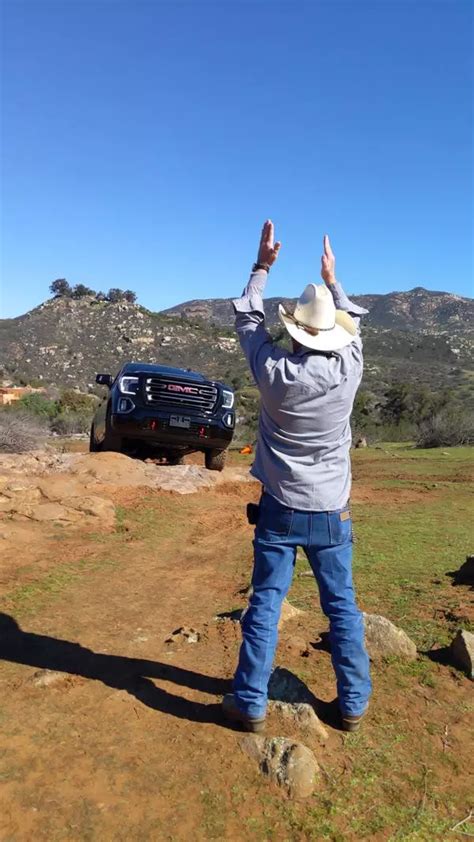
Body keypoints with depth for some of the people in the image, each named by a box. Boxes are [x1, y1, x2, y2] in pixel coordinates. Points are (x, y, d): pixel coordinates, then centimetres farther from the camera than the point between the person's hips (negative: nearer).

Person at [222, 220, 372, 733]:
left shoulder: (275, 372, -13)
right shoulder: (348, 369, -9)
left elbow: (247, 317, 4)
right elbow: (353, 322, 14)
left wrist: (262, 267, 14)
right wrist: (332, 278, 26)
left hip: (281, 509, -1)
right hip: (331, 512, 2)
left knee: (265, 603, 8)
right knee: (342, 605, 13)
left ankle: (250, 703, 17)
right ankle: (353, 704, 25)